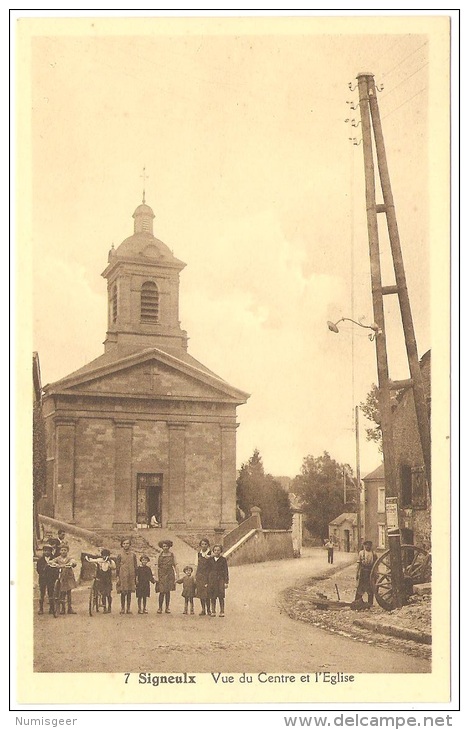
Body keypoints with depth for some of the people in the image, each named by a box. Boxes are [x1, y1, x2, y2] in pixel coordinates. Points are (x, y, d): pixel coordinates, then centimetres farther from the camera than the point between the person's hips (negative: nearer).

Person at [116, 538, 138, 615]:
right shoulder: (120, 555, 0)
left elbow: (135, 566, 10)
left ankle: (128, 608, 13)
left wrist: (136, 576, 7)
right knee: (123, 592, -1)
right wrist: (117, 577, -5)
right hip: (123, 576, -2)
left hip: (131, 576, 2)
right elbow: (117, 567, 0)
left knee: (129, 593, 6)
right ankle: (123, 608, 9)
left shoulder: (133, 555, 6)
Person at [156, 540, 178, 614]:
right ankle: (160, 608, 1)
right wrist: (156, 576, -2)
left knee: (168, 591, 4)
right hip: (161, 574, -1)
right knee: (162, 591, -8)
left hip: (170, 574, 1)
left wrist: (177, 574, -1)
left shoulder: (172, 554, 6)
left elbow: (175, 565, 7)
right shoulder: (160, 555, 4)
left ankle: (167, 608, 13)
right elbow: (157, 565, 5)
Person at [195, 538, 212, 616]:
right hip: (199, 574, 5)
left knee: (207, 593, -8)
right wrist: (195, 576, 16)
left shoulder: (210, 553, -4)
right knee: (200, 593, 5)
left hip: (207, 574, -5)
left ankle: (208, 610, 2)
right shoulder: (199, 553, 10)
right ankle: (203, 610, 14)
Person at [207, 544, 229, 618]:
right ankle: (213, 611, 10)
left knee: (221, 596, -5)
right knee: (212, 596, 2)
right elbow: (209, 570, 10)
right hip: (212, 578, 2)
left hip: (220, 579, -2)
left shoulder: (223, 559, 1)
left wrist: (226, 582, -5)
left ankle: (222, 611, 1)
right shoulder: (211, 559, 7)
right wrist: (207, 582, 7)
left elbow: (226, 571, 1)